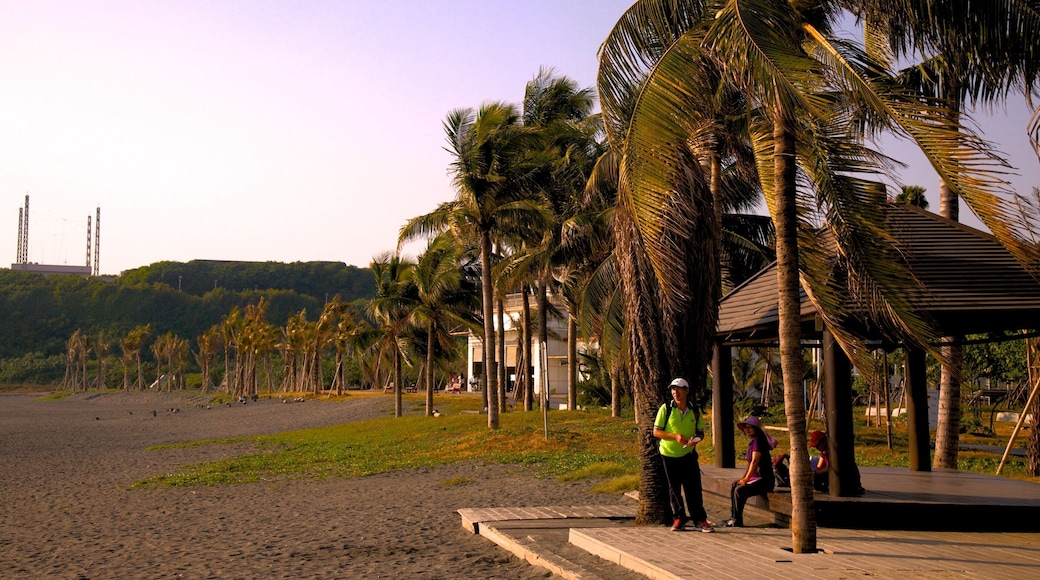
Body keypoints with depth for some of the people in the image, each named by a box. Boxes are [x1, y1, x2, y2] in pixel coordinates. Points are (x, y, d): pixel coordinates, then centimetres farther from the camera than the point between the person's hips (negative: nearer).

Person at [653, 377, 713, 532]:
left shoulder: (695, 411, 1)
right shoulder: (665, 409, -6)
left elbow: (701, 432, 10)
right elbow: (656, 432, -6)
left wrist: (696, 438, -14)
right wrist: (675, 436, -20)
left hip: (688, 454, 1)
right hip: (669, 455, -1)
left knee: (694, 488, -2)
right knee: (674, 489, 8)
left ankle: (700, 519, 6)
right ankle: (679, 519, 19)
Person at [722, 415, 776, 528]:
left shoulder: (757, 440, -14)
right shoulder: (752, 441, 16)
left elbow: (755, 462, -19)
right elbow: (750, 463, 20)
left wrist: (746, 479, -16)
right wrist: (743, 478, 10)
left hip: (763, 480, -11)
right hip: (756, 478, 11)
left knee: (739, 490, -23)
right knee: (733, 486, 13)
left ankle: (737, 521, -14)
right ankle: (733, 517, 15)